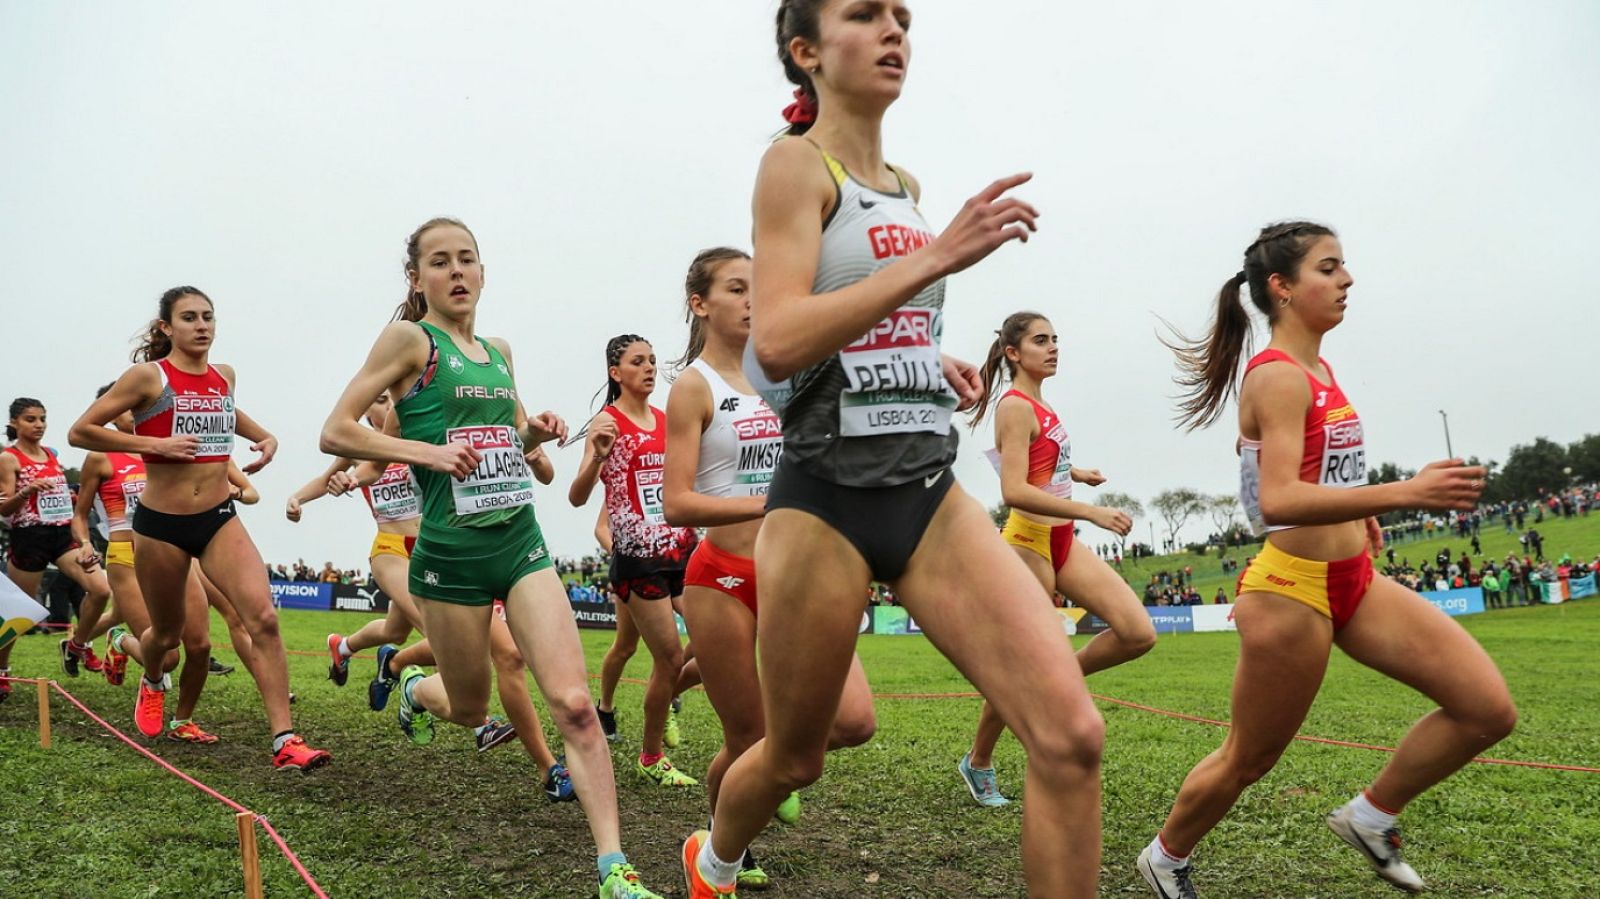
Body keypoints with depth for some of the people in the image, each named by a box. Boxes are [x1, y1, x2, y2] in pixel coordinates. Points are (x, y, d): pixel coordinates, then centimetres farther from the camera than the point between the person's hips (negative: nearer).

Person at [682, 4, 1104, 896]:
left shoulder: (906, 188, 15)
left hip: (930, 493, 6)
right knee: (795, 756, 13)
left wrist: (930, 365, 11)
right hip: (827, 501, -5)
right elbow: (776, 346, -22)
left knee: (1072, 732, -12)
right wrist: (938, 257, -25)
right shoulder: (797, 163, -6)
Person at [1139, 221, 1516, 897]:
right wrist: (1403, 494, -36)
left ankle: (1371, 817, 18)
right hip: (1293, 590, -8)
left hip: (1354, 581, 9)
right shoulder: (1279, 377, -17)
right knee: (1248, 761, 7)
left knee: (1489, 709, 0)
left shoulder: (1315, 370, 11)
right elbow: (1279, 501, -29)